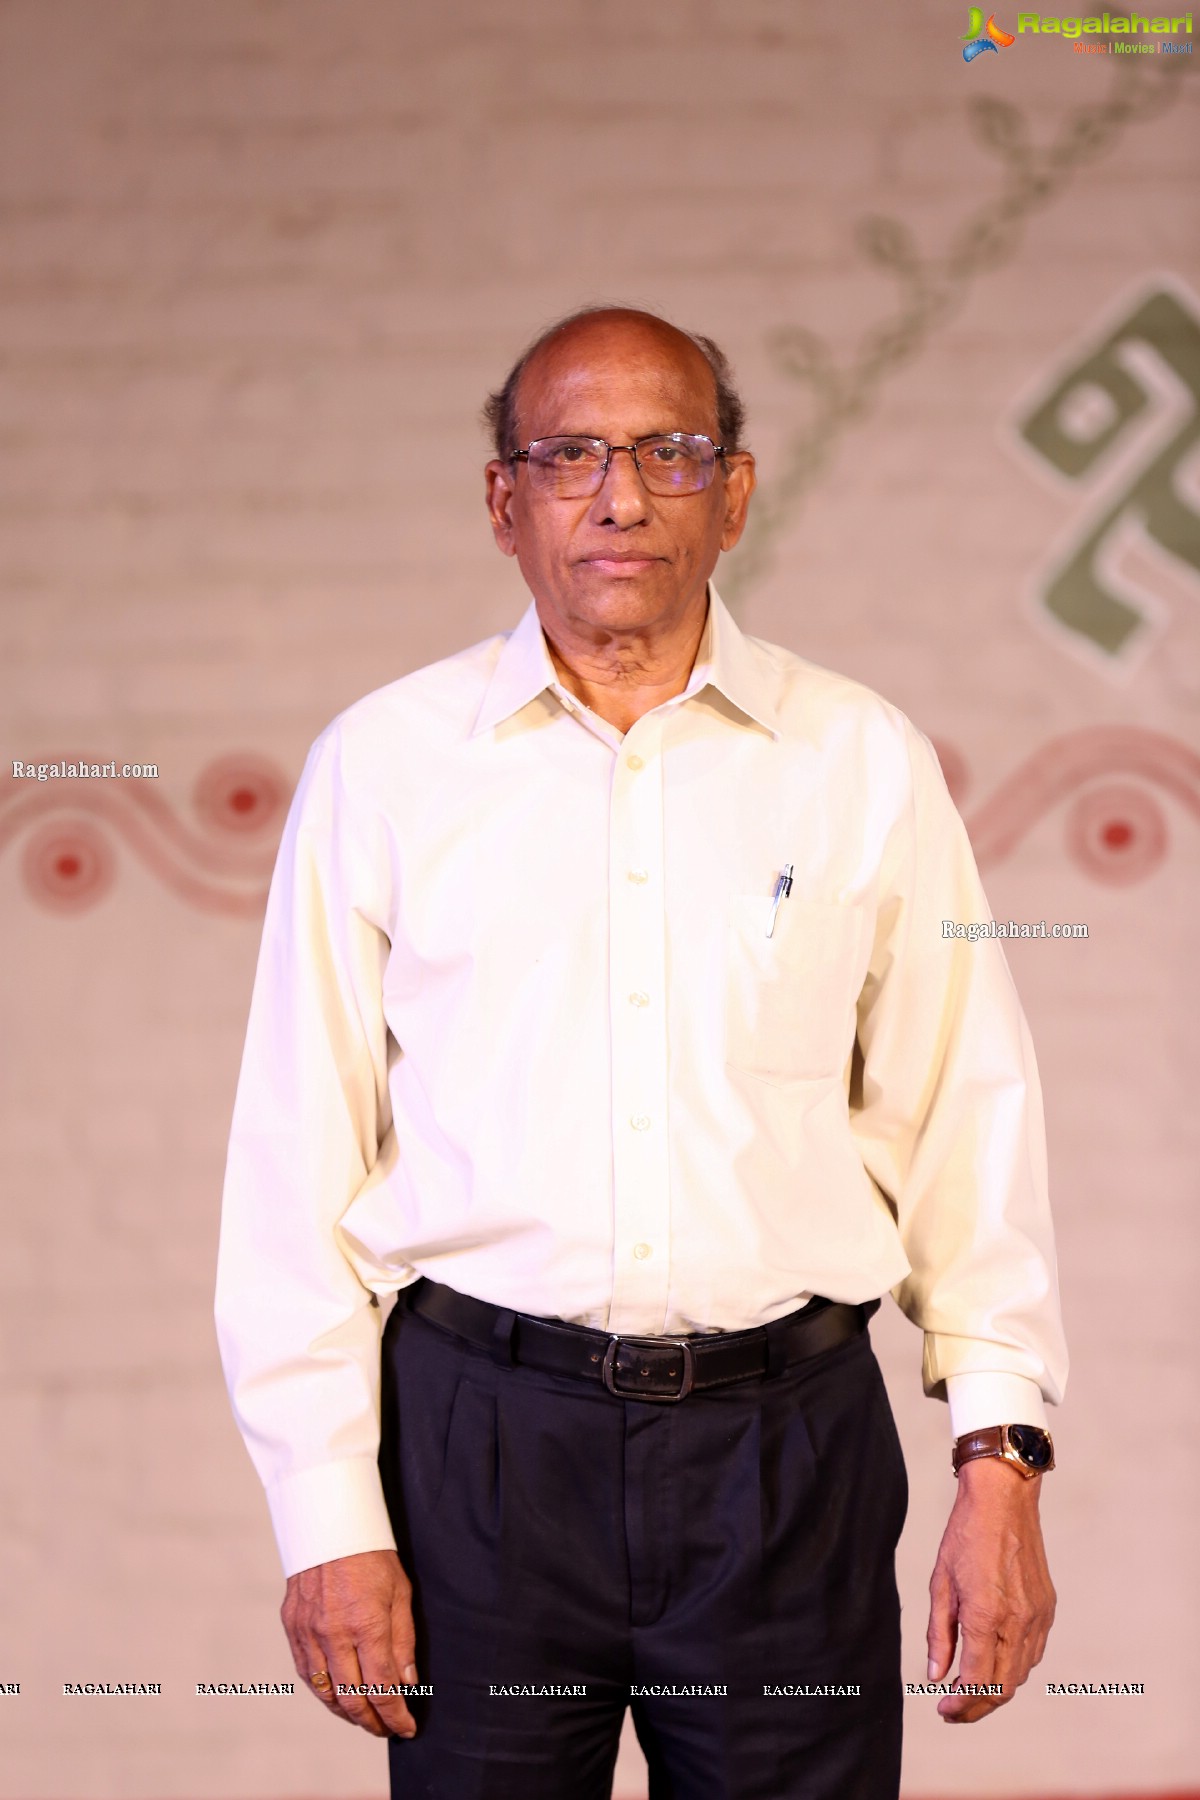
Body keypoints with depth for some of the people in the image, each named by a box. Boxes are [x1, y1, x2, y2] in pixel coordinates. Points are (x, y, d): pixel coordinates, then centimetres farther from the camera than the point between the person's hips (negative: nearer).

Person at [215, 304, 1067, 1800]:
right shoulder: (381, 764, 2)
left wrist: (1001, 1462, -2)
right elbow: (296, 1158, 2)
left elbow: (971, 1127, 5)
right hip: (481, 1441, 0)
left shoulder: (866, 764, 5)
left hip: (787, 1449, 1)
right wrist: (328, 1513, -3)